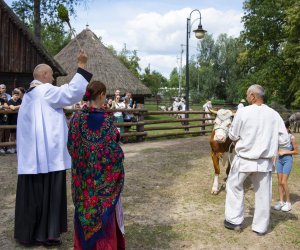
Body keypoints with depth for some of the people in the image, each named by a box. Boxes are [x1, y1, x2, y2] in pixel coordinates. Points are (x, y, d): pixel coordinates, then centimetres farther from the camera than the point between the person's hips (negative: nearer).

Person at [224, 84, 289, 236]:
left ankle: (234, 220, 24)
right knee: (263, 193, 14)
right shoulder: (274, 114, -4)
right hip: (264, 161, 3)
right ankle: (260, 227, 26)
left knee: (234, 186, 18)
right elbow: (284, 140, -2)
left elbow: (233, 136, -4)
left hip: (244, 159, -2)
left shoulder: (243, 112, -13)